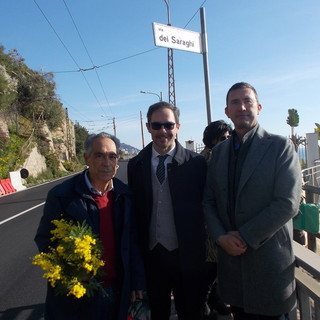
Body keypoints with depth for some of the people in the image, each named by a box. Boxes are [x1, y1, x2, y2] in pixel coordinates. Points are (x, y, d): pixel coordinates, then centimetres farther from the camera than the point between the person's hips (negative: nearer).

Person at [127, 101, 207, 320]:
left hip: (187, 255, -2)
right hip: (151, 255, 3)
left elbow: (204, 206, -5)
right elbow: (134, 209, 4)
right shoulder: (136, 165, 1)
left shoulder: (196, 163, -8)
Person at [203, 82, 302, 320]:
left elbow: (288, 203, -15)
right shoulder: (219, 151, 9)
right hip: (231, 256, 4)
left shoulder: (281, 146, -7)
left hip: (269, 258, -4)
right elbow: (209, 200, 8)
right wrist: (221, 237, -7)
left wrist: (245, 237, -14)